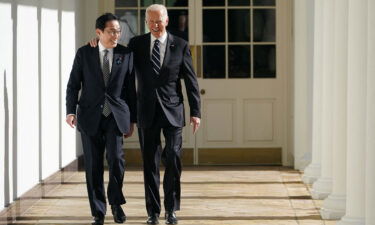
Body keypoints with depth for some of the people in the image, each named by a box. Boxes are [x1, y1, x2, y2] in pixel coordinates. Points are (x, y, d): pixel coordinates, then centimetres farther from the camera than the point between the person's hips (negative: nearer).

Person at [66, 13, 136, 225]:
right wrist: (71, 111, -9)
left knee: (116, 157, -15)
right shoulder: (84, 53, 1)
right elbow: (73, 85, 3)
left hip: (116, 115, 0)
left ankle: (116, 202, 9)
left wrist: (132, 119, 6)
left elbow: (130, 89, 6)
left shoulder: (126, 54, 3)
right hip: (90, 116, 0)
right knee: (93, 165, 2)